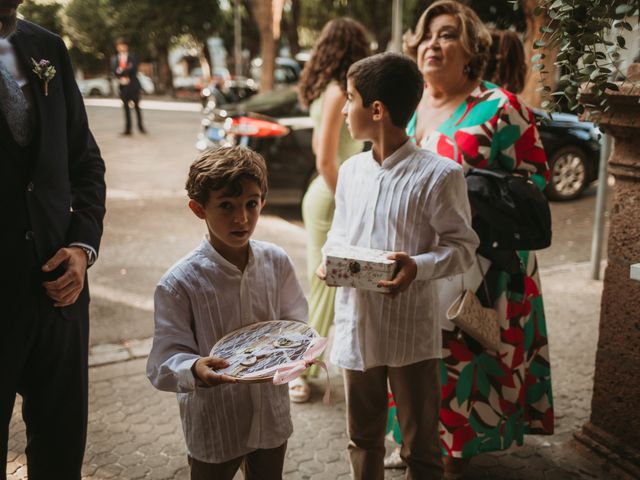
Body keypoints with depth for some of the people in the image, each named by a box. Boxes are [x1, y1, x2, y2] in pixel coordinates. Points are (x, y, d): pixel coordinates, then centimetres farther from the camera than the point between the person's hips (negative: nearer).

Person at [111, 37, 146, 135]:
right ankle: (128, 129, 3)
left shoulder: (132, 57, 4)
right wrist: (122, 78, -19)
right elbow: (115, 71, -3)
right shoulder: (114, 59, 10)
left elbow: (133, 69, -8)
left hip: (133, 84, -2)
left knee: (136, 106, 1)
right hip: (122, 86, 2)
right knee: (126, 107, 2)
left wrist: (122, 71, -15)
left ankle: (140, 126, 7)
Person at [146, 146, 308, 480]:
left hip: (271, 418, 4)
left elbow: (295, 318, 5)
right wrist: (194, 369, -39)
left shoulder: (276, 262, -8)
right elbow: (165, 359, -19)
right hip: (213, 425, -3)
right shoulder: (179, 283, -20)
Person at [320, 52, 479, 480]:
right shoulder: (350, 170, 4)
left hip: (412, 333, -5)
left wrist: (418, 266, -28)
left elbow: (463, 246, -10)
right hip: (357, 327, 5)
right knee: (363, 437, 22)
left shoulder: (439, 175, -14)